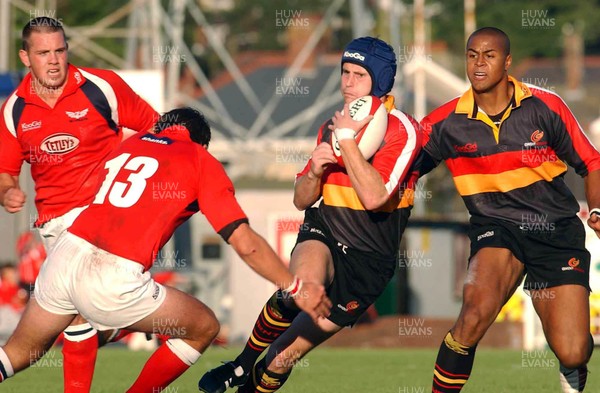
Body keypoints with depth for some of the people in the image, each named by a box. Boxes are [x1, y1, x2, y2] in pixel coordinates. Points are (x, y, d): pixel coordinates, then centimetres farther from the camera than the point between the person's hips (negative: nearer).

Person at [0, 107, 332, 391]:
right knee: (204, 327, 17)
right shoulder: (201, 161, 9)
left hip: (64, 256, 5)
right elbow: (246, 245, 4)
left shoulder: (128, 144, 23)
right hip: (114, 280, -5)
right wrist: (296, 289, 11)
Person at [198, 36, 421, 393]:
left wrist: (347, 139, -20)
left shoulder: (402, 129, -11)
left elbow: (373, 196, -26)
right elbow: (302, 200, 14)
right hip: (323, 233, 3)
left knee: (280, 359, -5)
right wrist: (314, 172, -8)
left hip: (366, 262, -3)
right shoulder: (334, 125, 8)